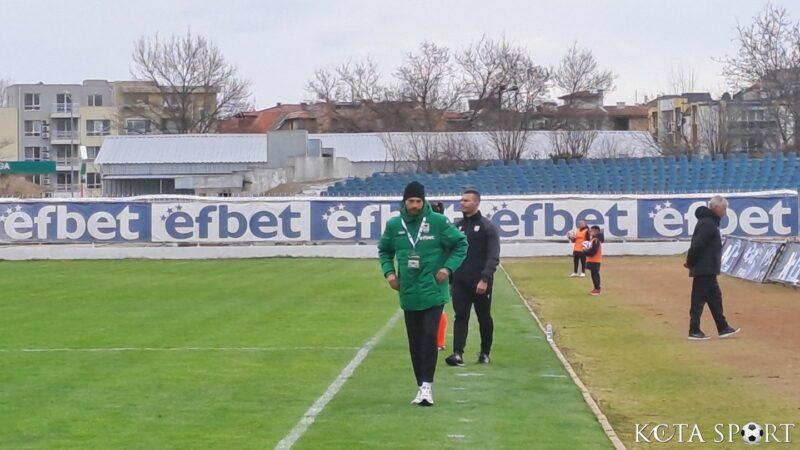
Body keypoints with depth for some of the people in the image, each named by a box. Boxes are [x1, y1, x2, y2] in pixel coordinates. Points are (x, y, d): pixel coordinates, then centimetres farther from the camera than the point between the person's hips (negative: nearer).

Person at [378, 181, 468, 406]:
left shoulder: (438, 222, -7)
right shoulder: (394, 225, 2)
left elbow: (461, 244, 1)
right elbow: (384, 251, 18)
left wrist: (448, 267, -10)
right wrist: (389, 271, 2)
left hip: (433, 292, -4)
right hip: (408, 294, 4)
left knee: (429, 336, -14)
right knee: (415, 341, 8)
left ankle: (426, 385, -11)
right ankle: (421, 386, 18)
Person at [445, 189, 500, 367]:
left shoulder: (487, 227, -5)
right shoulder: (458, 226, 10)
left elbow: (493, 257, -11)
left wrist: (485, 279, -20)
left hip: (480, 283, -4)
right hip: (460, 282, 4)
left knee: (484, 318, 8)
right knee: (460, 317, -5)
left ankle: (485, 353, 21)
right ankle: (458, 354, -12)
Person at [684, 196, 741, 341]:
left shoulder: (710, 222, 16)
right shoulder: (707, 223, -19)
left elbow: (696, 245, 18)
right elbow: (697, 245, -24)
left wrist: (690, 262, 10)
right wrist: (691, 262, -14)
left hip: (708, 270, 11)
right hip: (703, 270, -11)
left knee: (715, 297, 15)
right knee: (699, 300, -4)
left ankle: (723, 328, 21)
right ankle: (694, 331, 2)